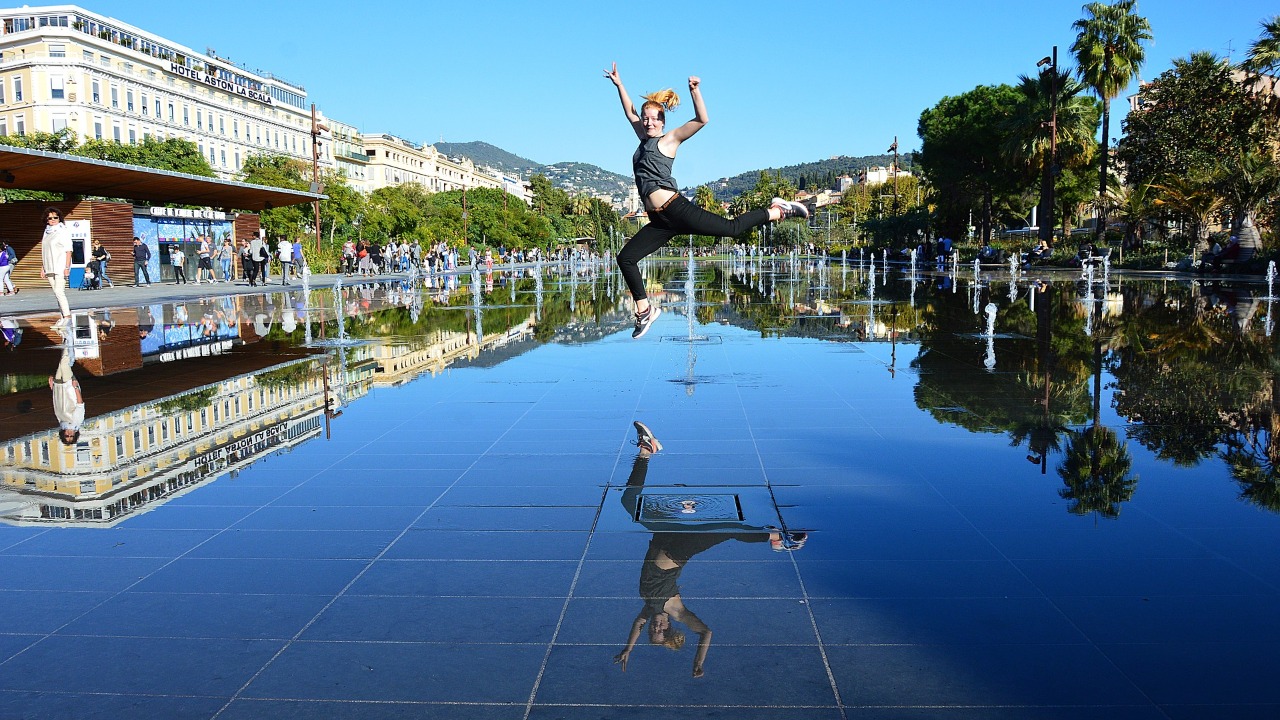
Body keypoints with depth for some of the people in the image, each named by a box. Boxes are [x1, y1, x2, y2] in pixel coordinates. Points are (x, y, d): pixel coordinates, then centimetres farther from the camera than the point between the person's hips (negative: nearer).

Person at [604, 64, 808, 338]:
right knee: (625, 258, 1)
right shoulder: (644, 139, 20)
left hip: (676, 209, -7)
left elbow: (701, 120, -10)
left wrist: (695, 90, -20)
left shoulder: (669, 140, 3)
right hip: (659, 221, 7)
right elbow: (630, 113, 35)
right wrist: (618, 85, 36)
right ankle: (644, 311, 10)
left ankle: (778, 210, 15)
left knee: (732, 228, -6)